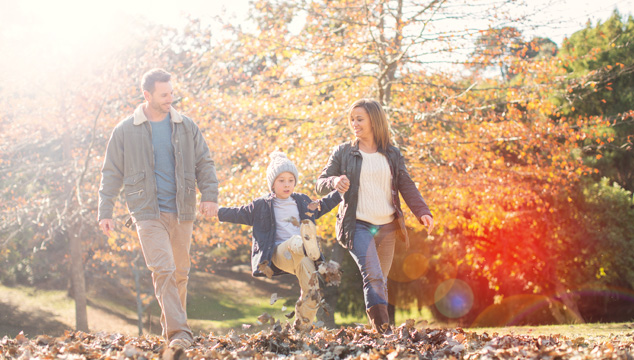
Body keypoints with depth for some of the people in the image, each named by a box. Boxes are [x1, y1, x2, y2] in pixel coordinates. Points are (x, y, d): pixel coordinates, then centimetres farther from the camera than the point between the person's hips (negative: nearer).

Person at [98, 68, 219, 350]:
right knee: (163, 270, -17)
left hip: (181, 211, 3)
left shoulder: (185, 126, 7)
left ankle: (171, 327, 26)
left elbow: (204, 163, 11)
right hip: (147, 212, -3)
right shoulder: (125, 131, 1)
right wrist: (105, 211, 1)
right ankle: (178, 332, -20)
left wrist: (209, 195, -4)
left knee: (180, 273, 10)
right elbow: (111, 173, 6)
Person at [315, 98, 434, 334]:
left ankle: (381, 330, 18)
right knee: (373, 276, -21)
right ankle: (382, 328, -25)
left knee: (380, 281, 9)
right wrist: (334, 182, -19)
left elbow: (406, 186, 8)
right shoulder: (343, 152, 5)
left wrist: (422, 212, -7)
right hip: (358, 226, -3)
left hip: (387, 227, 3)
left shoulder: (392, 155, 11)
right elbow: (320, 184, 4)